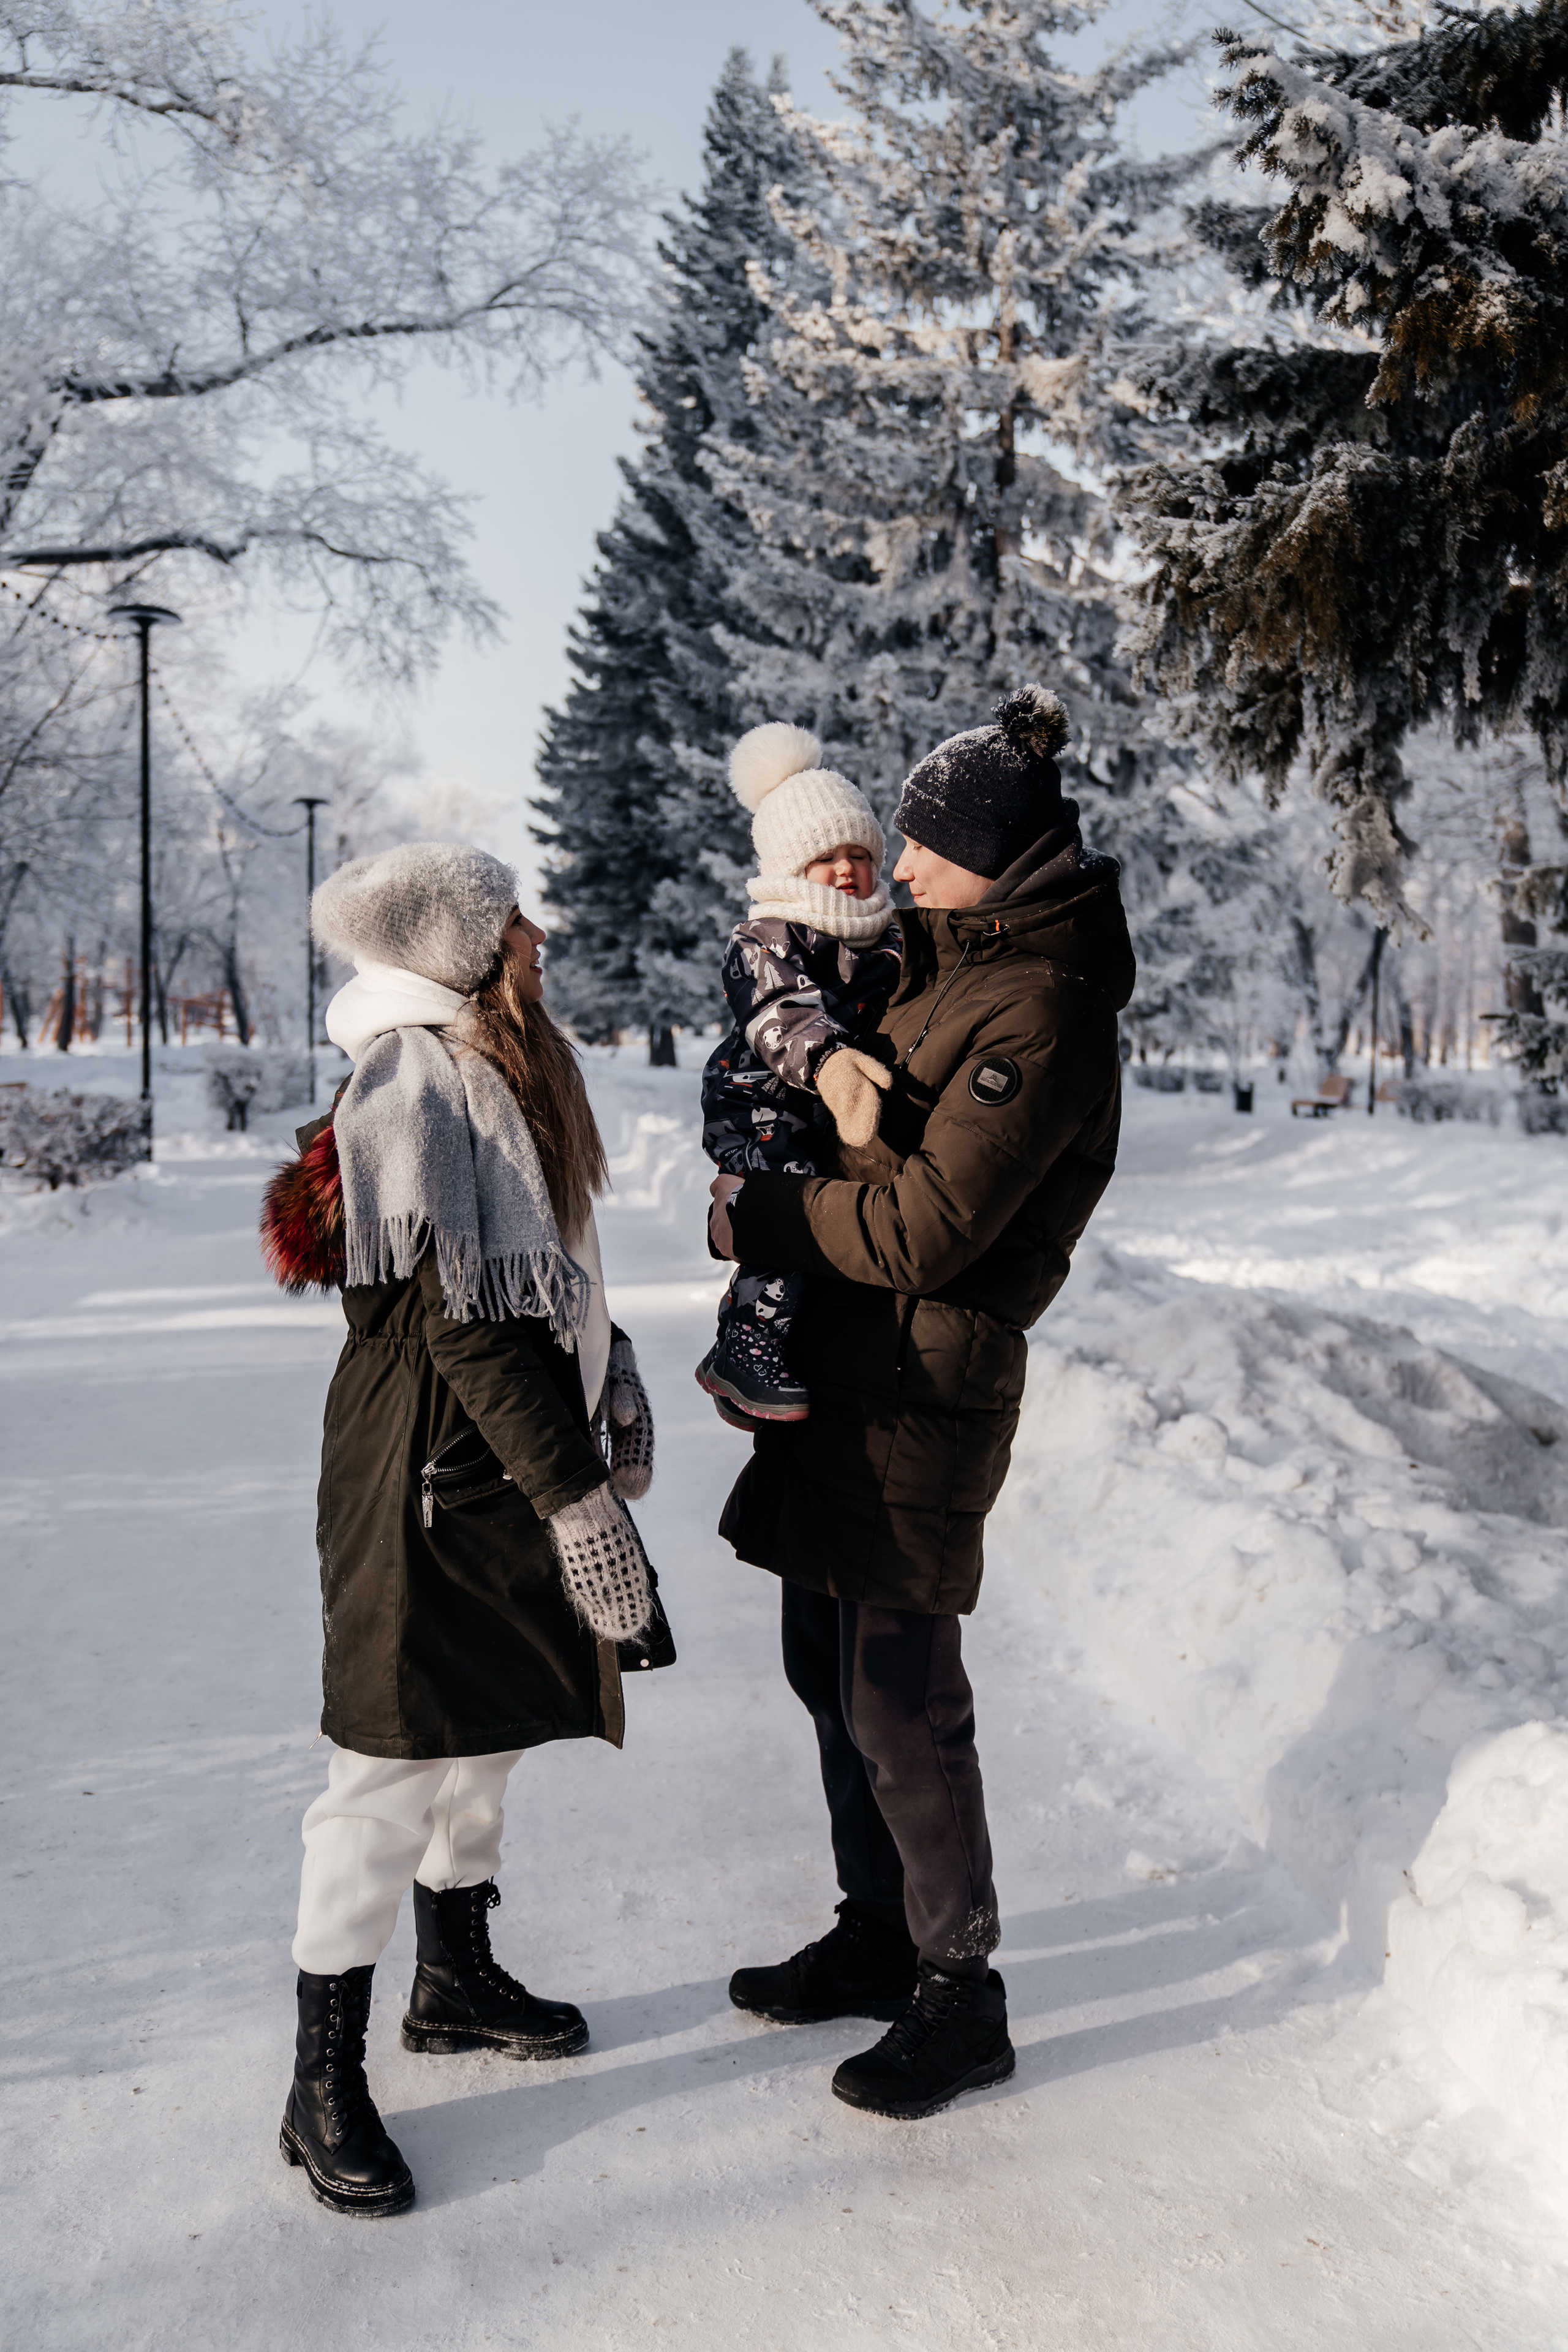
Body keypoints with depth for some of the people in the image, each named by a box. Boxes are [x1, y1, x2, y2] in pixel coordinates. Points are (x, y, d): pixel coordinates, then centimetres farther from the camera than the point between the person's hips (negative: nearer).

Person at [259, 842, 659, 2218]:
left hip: (510, 1464, 10)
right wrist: (575, 1495, -23)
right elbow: (462, 1319, -24)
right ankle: (325, 2083, 13)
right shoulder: (416, 1086, -19)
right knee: (397, 1761, -1)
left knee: (488, 1728, 21)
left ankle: (457, 1978, 40)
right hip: (428, 1476, -10)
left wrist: (612, 1379, 9)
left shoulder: (503, 1071, 11)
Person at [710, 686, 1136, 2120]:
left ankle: (962, 1999, 16)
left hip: (926, 1383, -9)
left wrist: (760, 1216, -9)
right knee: (829, 1666, 16)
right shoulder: (951, 963, 12)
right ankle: (877, 1936, 33)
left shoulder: (1040, 1011, -17)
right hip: (846, 1360, 9)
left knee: (900, 1699, -1)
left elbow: (925, 1227, -21)